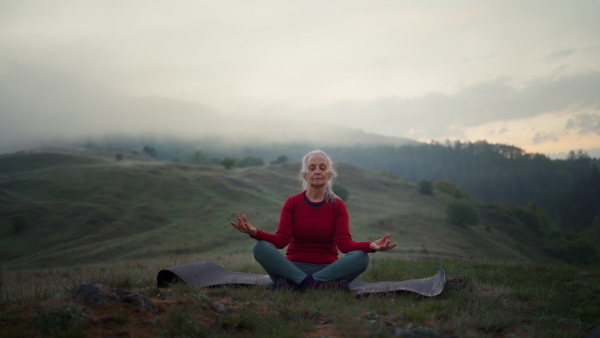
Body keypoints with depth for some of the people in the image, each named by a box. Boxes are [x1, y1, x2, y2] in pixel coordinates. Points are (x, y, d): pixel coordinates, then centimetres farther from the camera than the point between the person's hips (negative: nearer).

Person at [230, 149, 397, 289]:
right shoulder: (292, 203, 4)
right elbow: (281, 239, -9)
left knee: (361, 257, -29)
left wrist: (371, 246, -31)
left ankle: (294, 283, -32)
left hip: (328, 268, 0)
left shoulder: (338, 205, 4)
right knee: (260, 247, -27)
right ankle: (323, 284, -32)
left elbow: (344, 242, -11)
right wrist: (254, 232, -28)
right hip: (294, 267, 0)